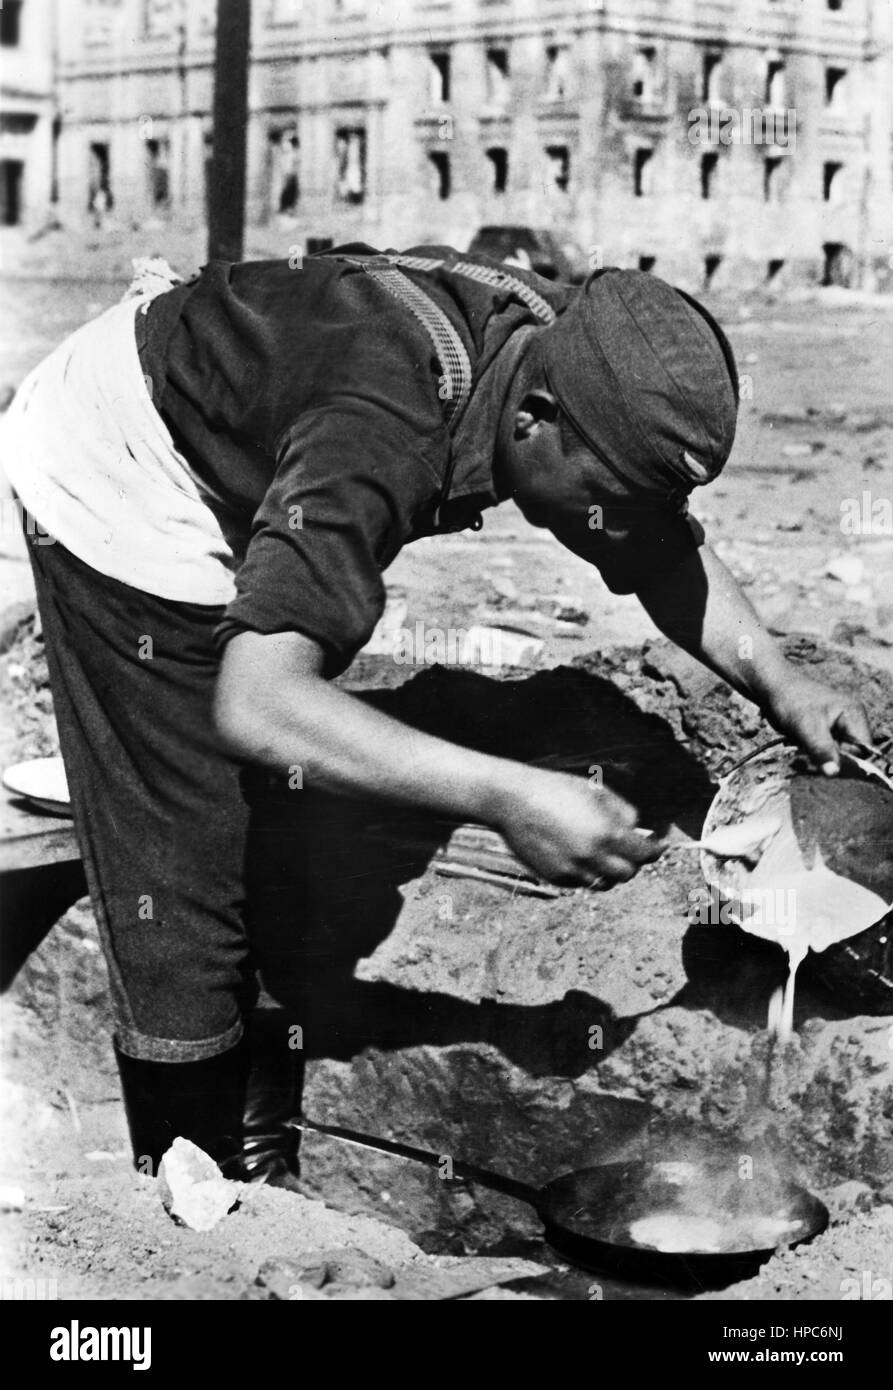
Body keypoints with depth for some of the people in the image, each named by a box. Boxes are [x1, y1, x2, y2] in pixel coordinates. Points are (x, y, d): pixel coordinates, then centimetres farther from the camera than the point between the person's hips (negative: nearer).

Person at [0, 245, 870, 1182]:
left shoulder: (565, 345, -16)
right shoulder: (381, 433, -42)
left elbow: (666, 551, 0)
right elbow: (254, 705, -49)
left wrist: (775, 681, -16)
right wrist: (505, 798, -53)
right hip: (114, 485, -8)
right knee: (184, 883, -6)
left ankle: (261, 1154, 28)